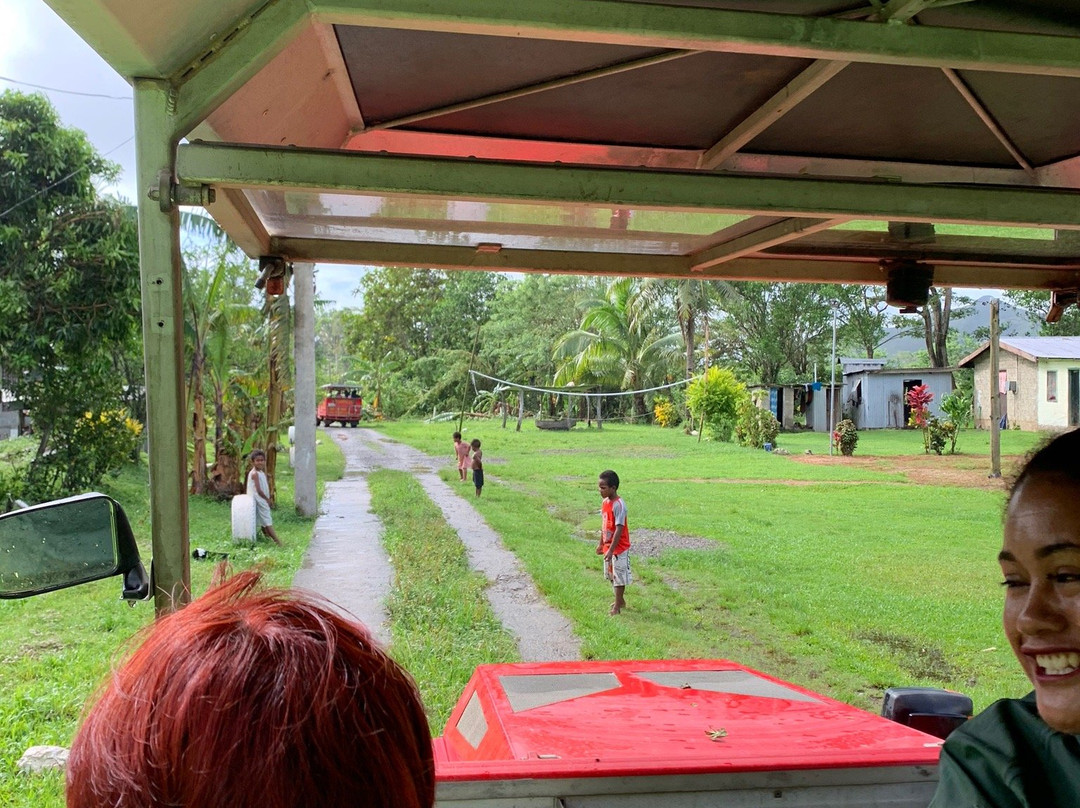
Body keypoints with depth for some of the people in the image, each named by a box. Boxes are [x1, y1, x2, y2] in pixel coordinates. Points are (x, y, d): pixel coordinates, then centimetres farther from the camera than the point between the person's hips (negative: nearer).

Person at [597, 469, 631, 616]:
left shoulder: (619, 505, -23)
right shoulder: (605, 502, 3)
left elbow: (619, 529, -24)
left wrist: (611, 550, -25)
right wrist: (601, 544, 17)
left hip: (619, 548, -9)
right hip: (608, 547, 9)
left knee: (619, 576, 4)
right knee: (611, 575, 18)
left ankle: (617, 606, 14)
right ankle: (620, 600, 34)